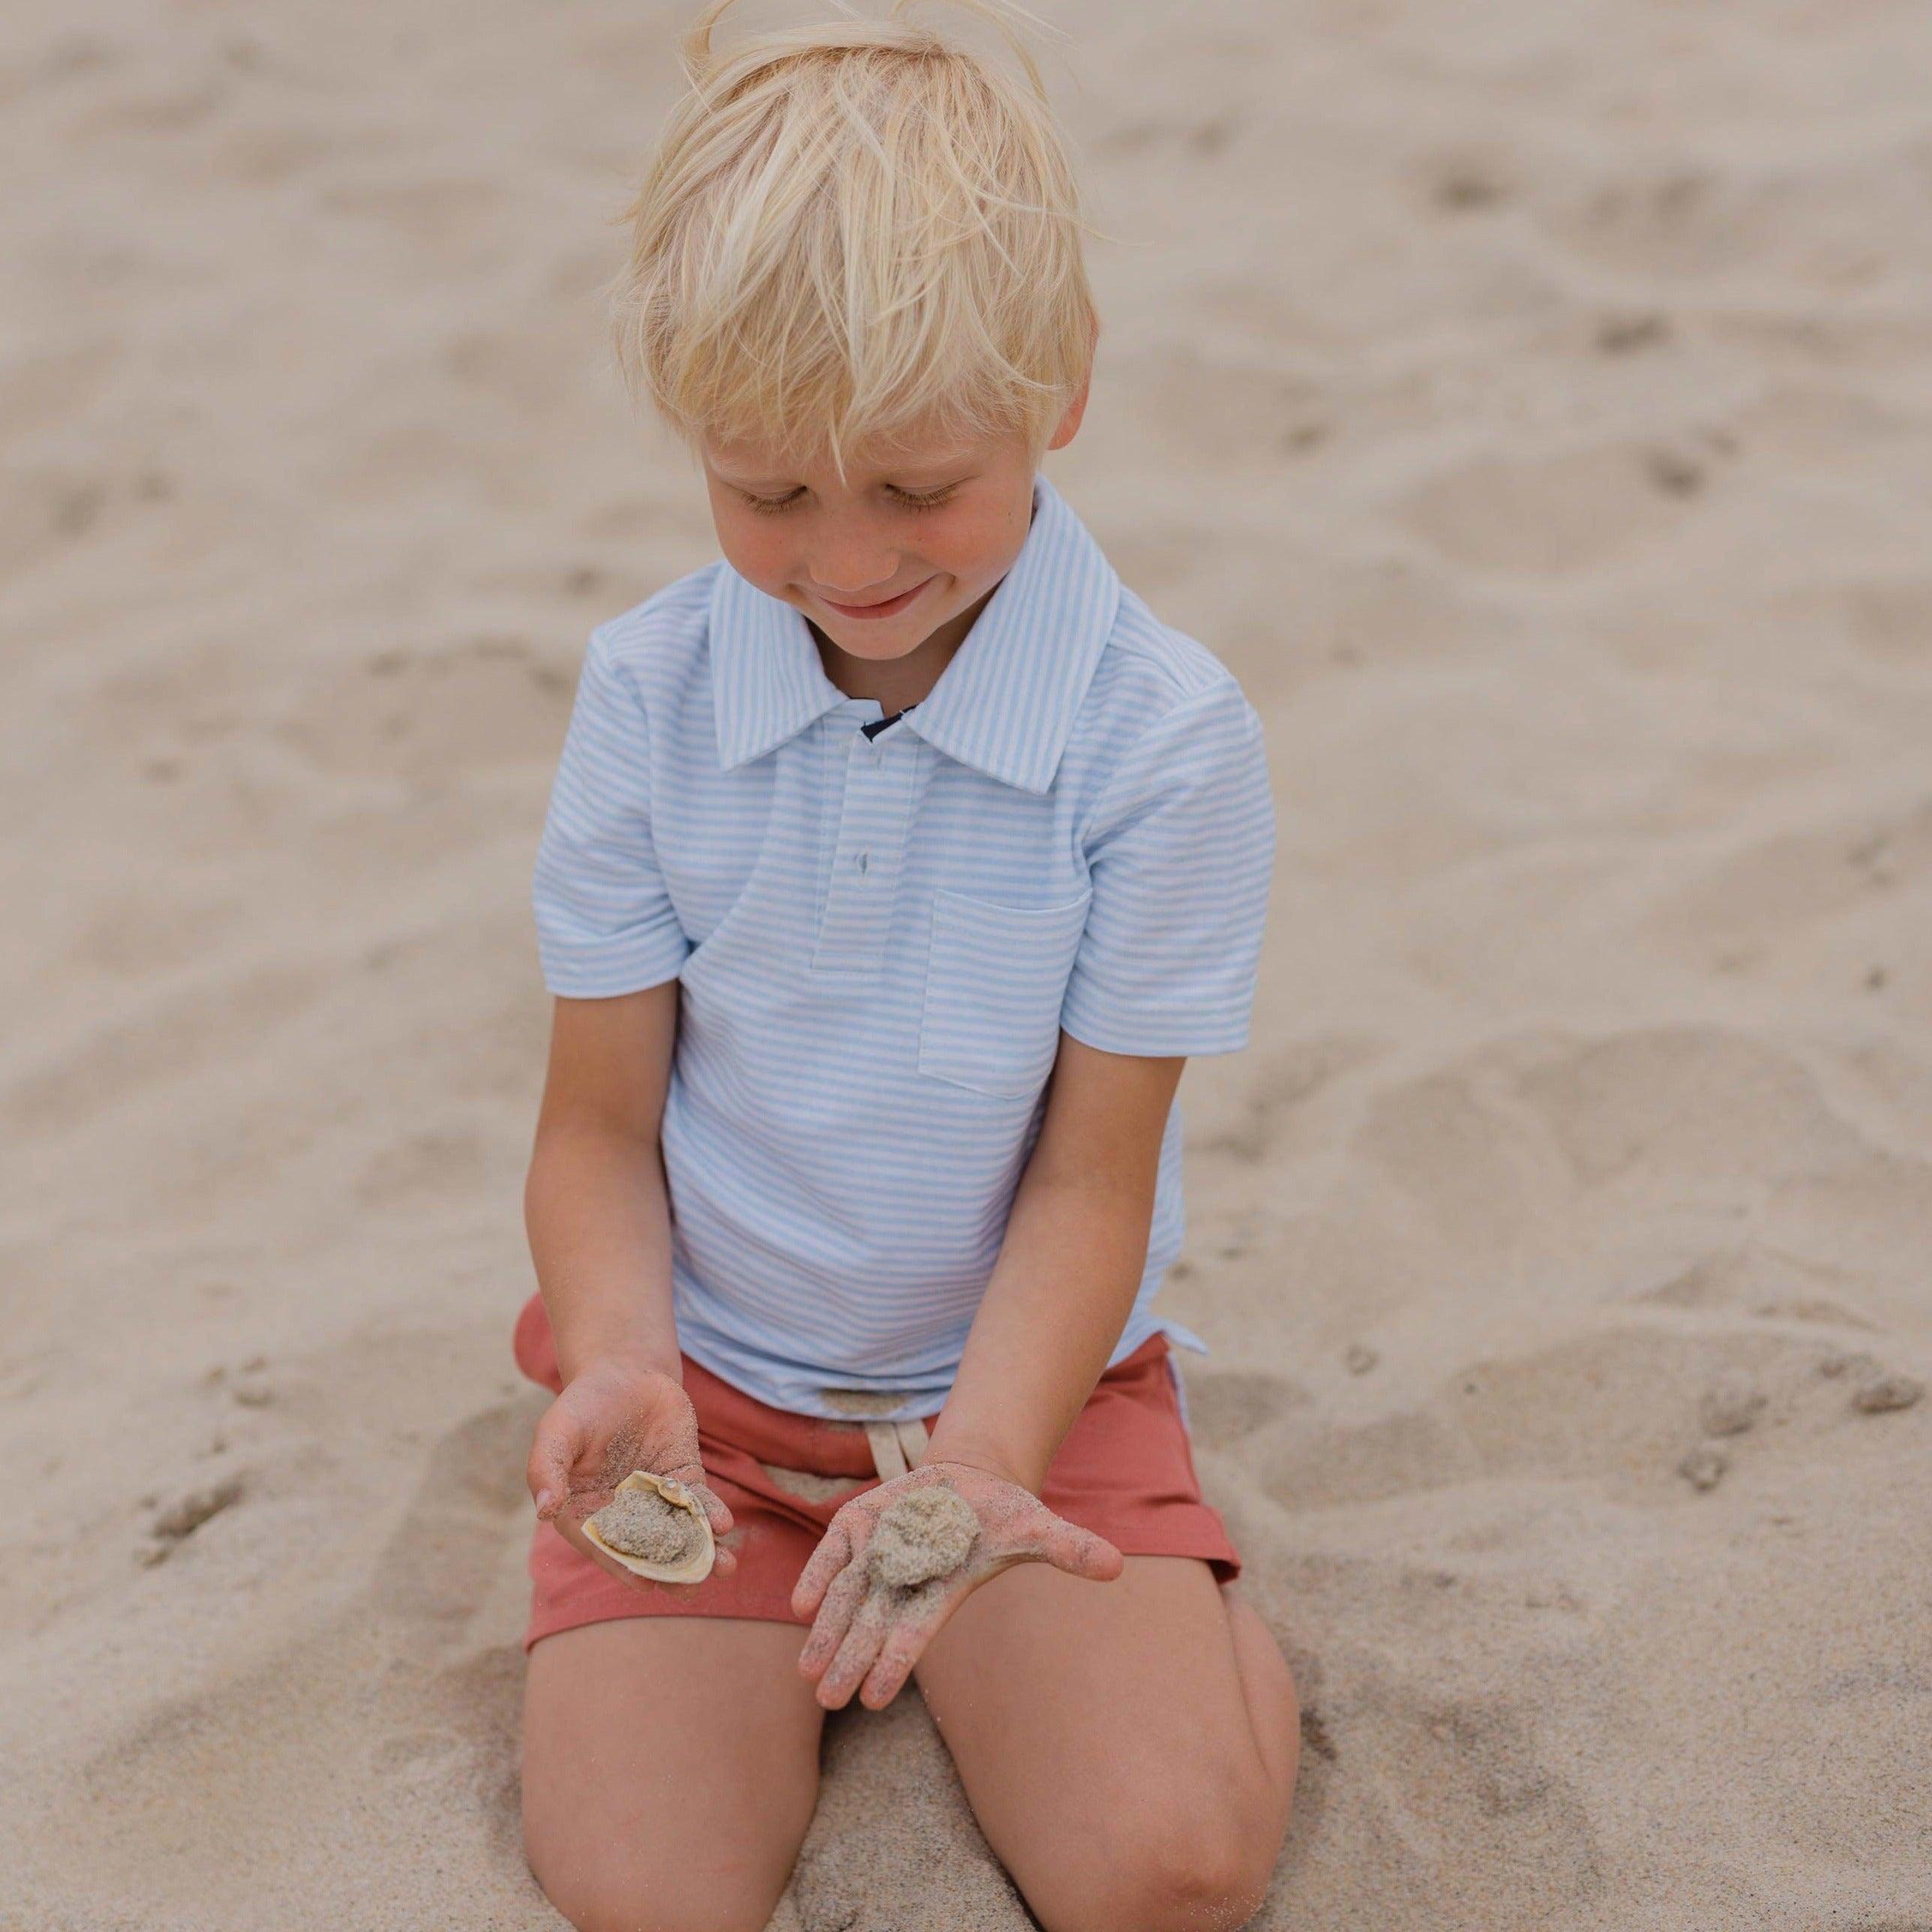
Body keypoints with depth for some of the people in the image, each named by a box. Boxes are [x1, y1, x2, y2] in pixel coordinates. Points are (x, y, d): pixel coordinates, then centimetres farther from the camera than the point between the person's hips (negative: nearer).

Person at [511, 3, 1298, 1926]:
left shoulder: (1164, 734, -15)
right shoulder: (649, 692, -9)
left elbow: (1089, 1177, -11)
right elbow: (598, 1124, -3)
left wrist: (975, 1458, -26)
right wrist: (622, 1356, -23)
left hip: (1028, 1383, -1)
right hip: (709, 1380, 2)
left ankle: (1211, 1631, 15)